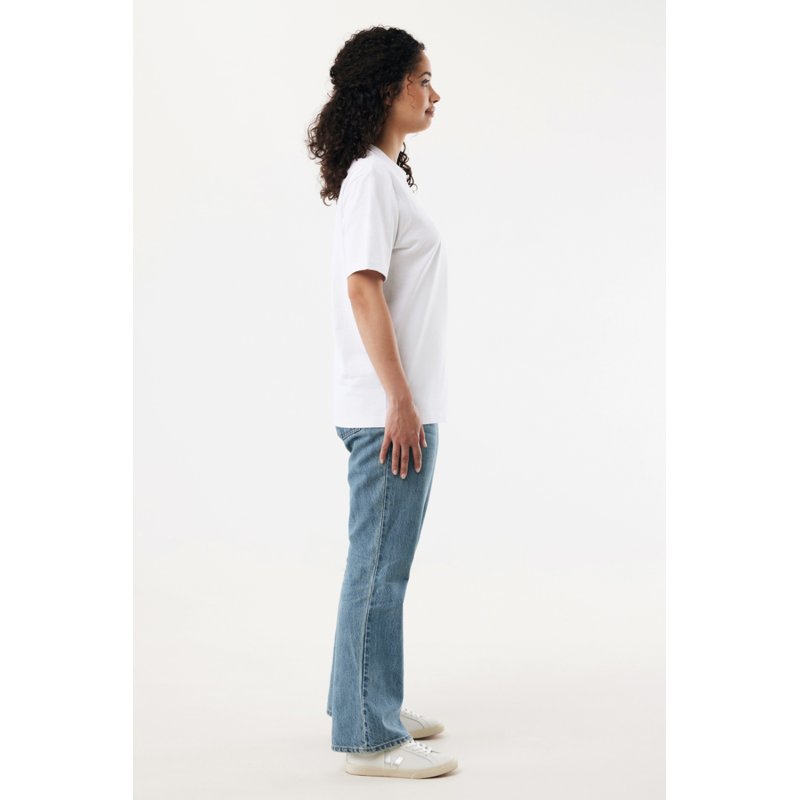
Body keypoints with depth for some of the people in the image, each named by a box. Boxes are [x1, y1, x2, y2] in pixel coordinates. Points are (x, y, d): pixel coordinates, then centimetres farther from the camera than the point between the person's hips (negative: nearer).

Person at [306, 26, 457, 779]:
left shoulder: (385, 174, 17)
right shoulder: (372, 177, -13)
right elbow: (363, 288, -20)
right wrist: (399, 400, -21)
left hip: (403, 405, 10)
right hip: (388, 408, -10)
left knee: (383, 563, 17)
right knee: (379, 566, -3)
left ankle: (371, 704, 29)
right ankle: (367, 737, 7)